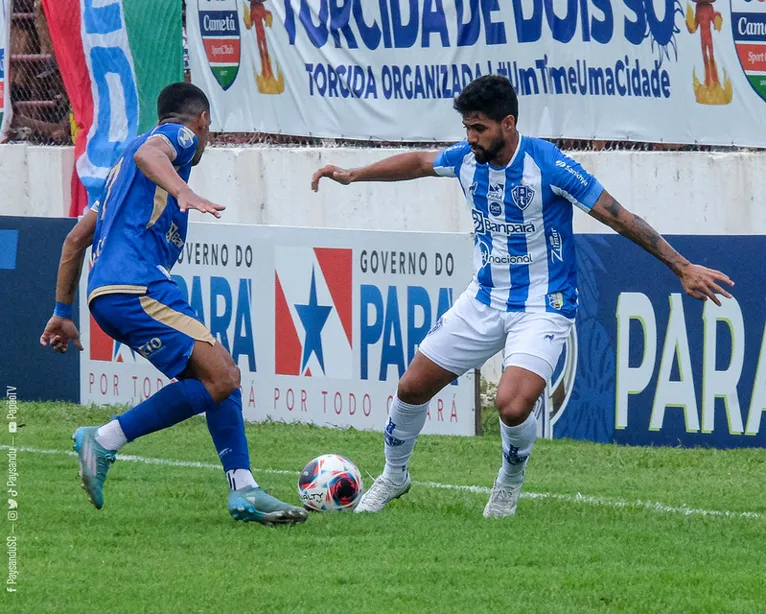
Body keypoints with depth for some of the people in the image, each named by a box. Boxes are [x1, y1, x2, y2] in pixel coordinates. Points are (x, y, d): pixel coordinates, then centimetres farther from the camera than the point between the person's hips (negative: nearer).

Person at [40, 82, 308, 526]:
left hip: (110, 293, 10)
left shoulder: (123, 168, 33)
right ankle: (105, 442, -12)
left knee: (222, 375, 11)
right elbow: (147, 153, -20)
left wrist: (64, 313, 35)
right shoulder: (180, 135, 6)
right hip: (135, 288, -10)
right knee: (219, 379, -16)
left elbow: (76, 239, 33)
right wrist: (184, 192, -38)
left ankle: (243, 491, 5)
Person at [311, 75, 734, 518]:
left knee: (512, 405, -27)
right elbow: (418, 162, 18)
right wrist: (354, 175, 18)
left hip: (543, 308, -6)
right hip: (484, 300, 6)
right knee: (412, 387, 5)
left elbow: (618, 216, -18)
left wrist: (683, 268, -18)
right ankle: (394, 477, 32)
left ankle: (511, 482, 6)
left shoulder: (549, 165, -22)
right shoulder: (467, 159, -5)